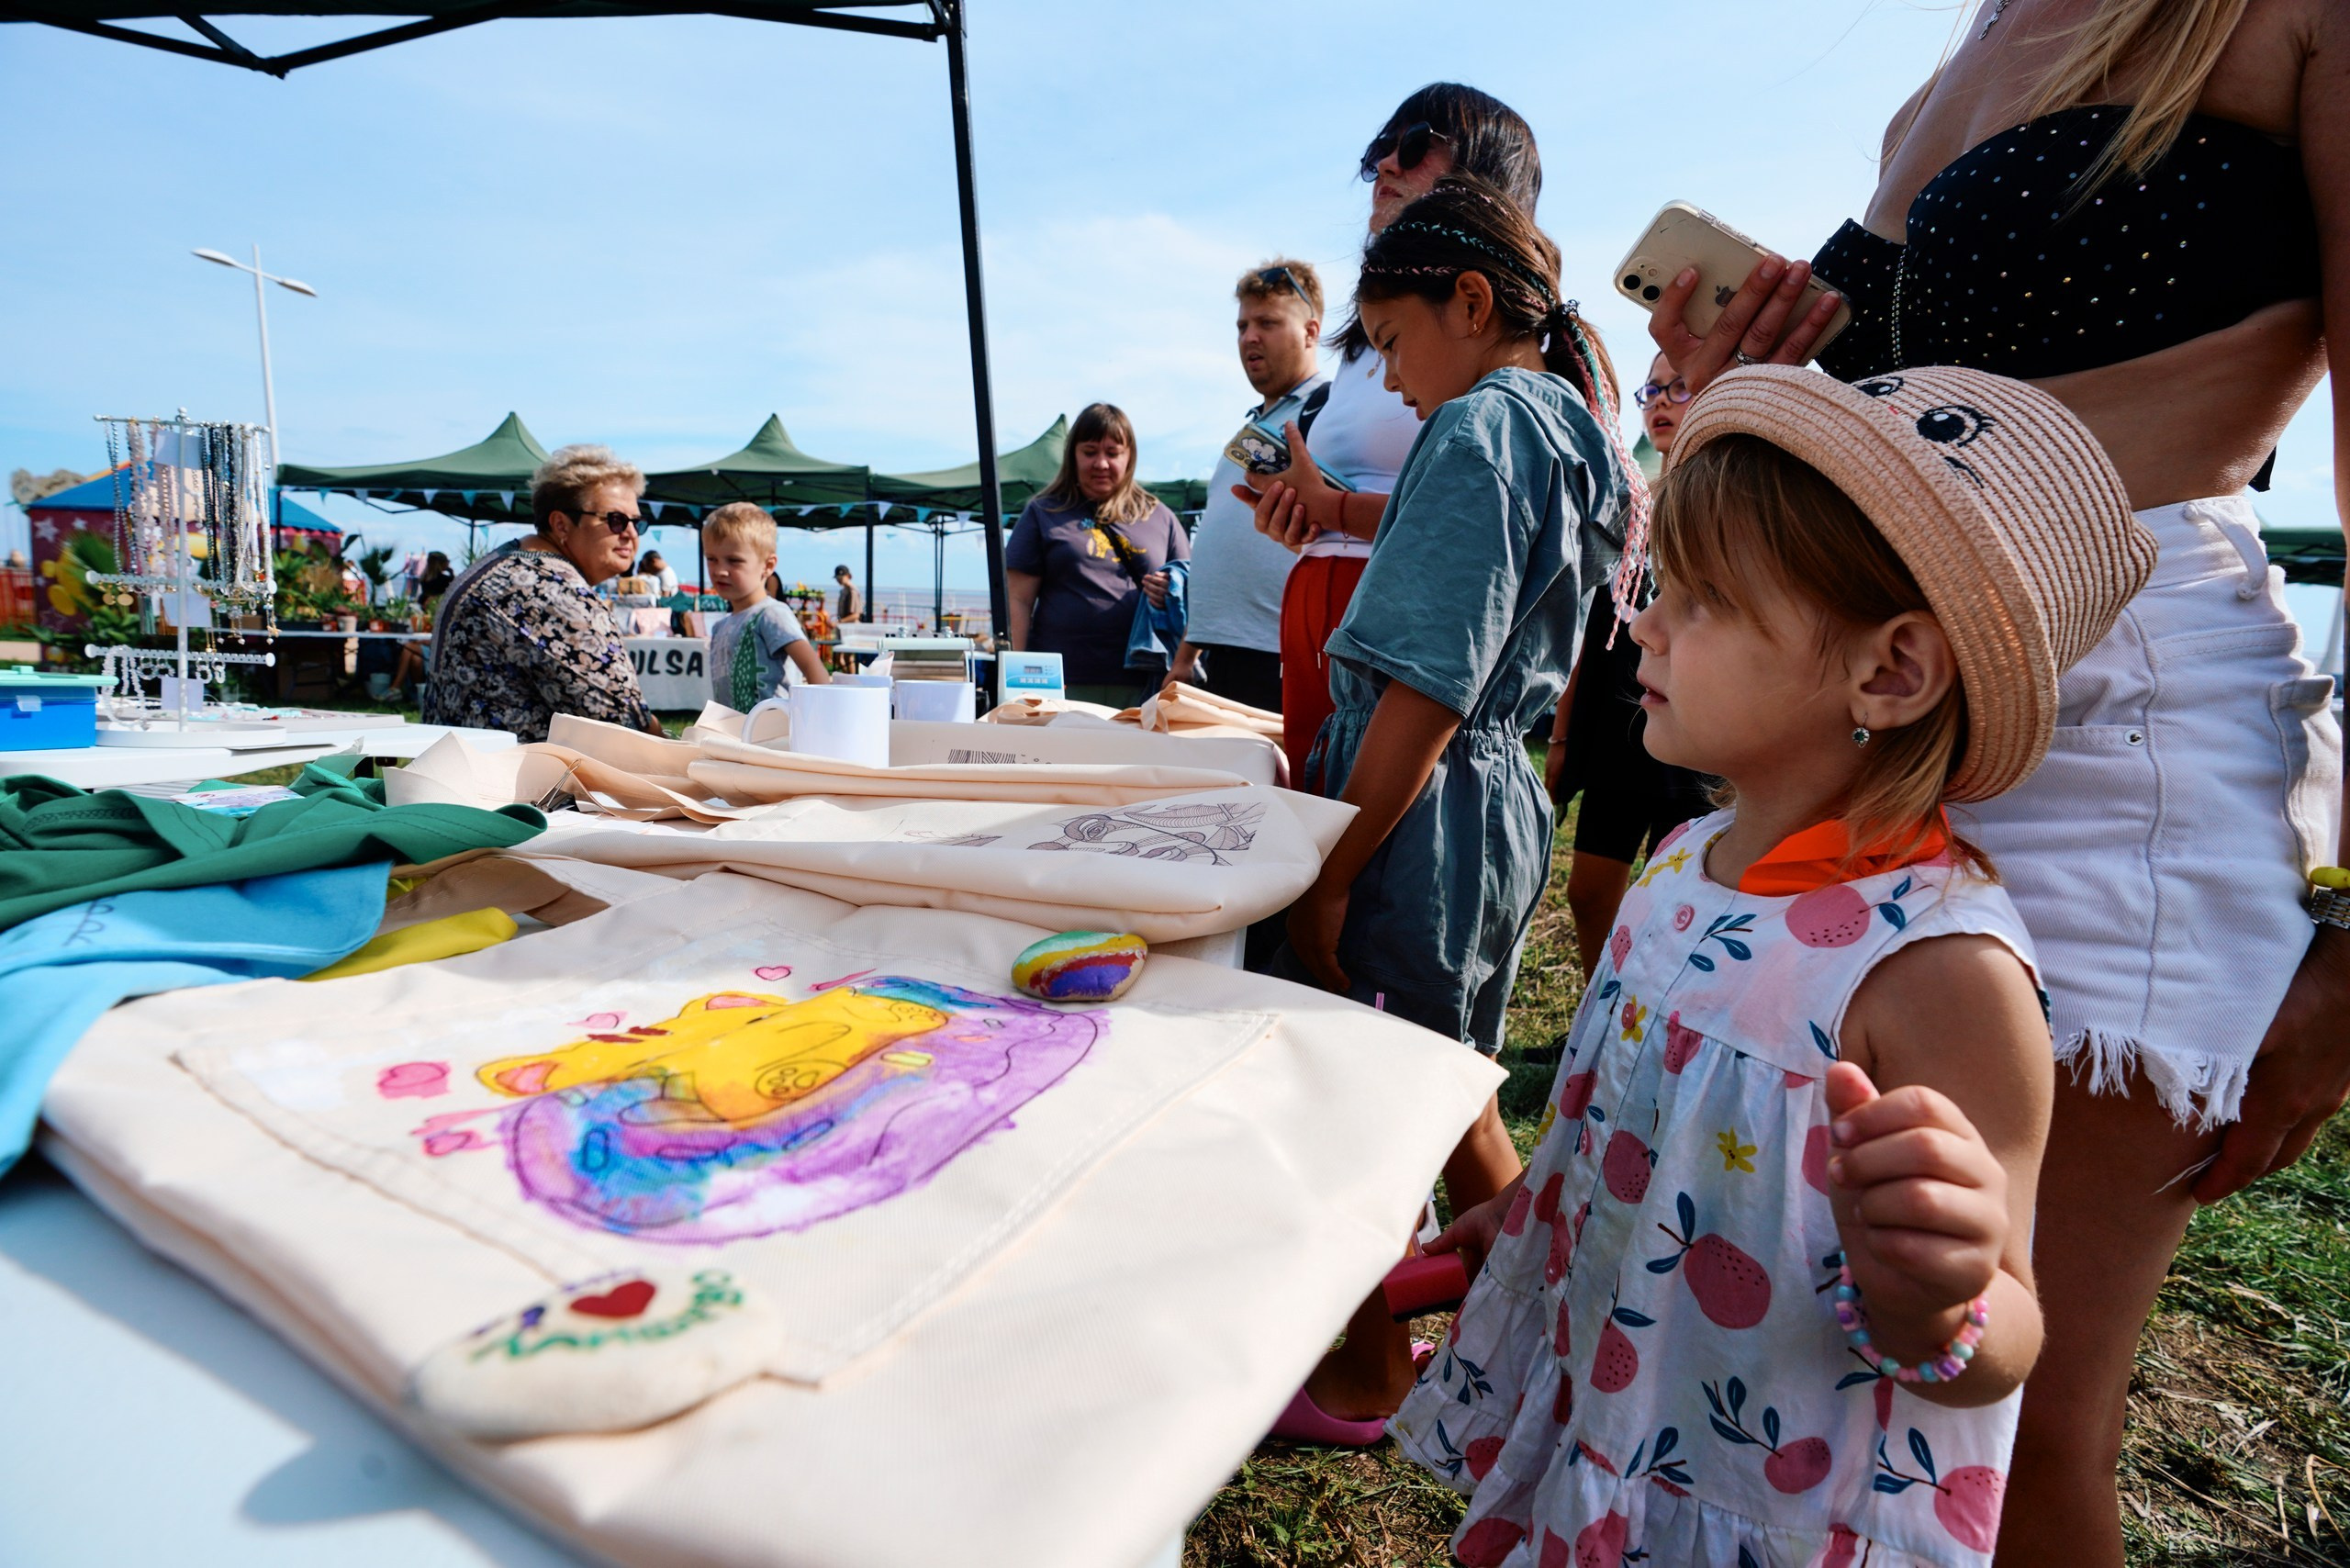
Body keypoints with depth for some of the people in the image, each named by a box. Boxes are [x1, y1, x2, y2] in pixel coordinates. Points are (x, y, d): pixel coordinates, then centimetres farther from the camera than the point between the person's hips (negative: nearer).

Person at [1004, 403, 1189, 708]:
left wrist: (1173, 594, -6)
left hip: (1143, 684, 2)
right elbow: (1019, 600, 7)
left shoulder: (1160, 518, 17)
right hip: (1065, 684, -1)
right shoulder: (1043, 514, 12)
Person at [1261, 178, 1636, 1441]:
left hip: (1423, 817, -10)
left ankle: (1364, 1382, 27)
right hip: (1503, 807, 10)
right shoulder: (1571, 429, 15)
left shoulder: (1480, 426, -15)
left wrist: (1329, 873, -19)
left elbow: (1426, 691, -22)